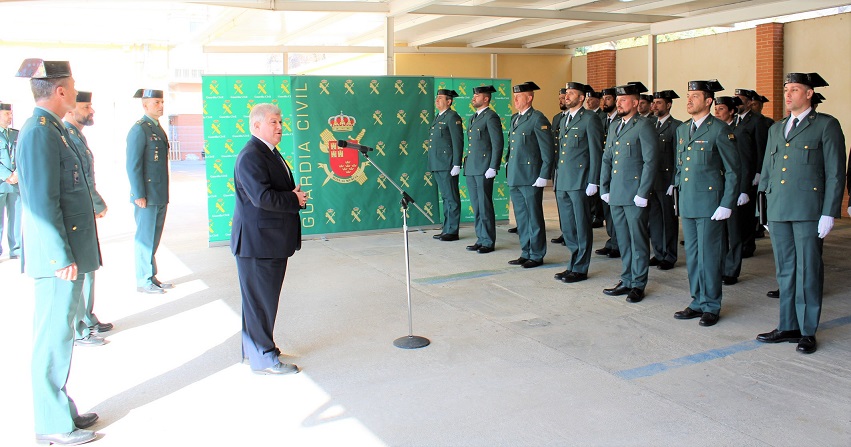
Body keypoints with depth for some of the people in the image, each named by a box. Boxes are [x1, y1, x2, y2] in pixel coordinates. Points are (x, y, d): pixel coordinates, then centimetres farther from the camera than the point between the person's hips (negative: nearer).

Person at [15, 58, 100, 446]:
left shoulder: (52, 129, 14)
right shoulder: (40, 133, -17)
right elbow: (42, 204, -21)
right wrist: (63, 258, -20)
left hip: (69, 254, 10)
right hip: (58, 257, -10)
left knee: (58, 336, 18)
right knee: (53, 340, 0)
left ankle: (61, 409, 31)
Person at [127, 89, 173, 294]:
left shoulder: (158, 129, 16)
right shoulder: (139, 129, -10)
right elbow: (133, 165, -15)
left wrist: (165, 195, 16)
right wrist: (139, 195, -18)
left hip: (160, 197, 8)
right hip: (147, 197, -8)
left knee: (154, 238, 13)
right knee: (145, 239, 0)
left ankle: (151, 277, 22)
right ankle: (143, 281, 9)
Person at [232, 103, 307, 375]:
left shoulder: (270, 153, 16)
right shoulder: (250, 157, -18)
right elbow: (263, 197, -28)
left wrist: (295, 194, 0)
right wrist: (295, 200, -14)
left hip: (273, 241, 11)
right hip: (257, 242, -11)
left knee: (265, 298, 20)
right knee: (260, 300, 0)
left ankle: (256, 348, 34)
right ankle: (263, 359, 10)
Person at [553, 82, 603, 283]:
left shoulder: (590, 119, -6)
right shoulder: (565, 119, 18)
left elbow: (596, 152, -10)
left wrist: (593, 182, -14)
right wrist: (557, 175, 15)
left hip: (579, 182, -8)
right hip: (562, 182, 8)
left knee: (582, 227, 1)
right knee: (567, 227, 12)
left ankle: (580, 269, 9)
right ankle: (573, 264, 23)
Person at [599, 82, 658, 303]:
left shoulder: (644, 126, -7)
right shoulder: (614, 126, 16)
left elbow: (650, 161, -12)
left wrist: (642, 193, -15)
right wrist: (604, 188, 12)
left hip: (634, 195, -7)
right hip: (616, 194, 7)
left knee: (638, 239, 2)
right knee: (623, 240, 13)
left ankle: (638, 284, 11)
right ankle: (627, 280, 23)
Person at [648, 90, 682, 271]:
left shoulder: (676, 126, -7)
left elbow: (678, 157, -10)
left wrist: (674, 183, -14)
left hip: (667, 182, -6)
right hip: (651, 180, 6)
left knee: (669, 220, 3)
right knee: (653, 219, 11)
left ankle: (669, 257, 12)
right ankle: (658, 254, 22)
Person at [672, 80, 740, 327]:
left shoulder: (720, 130, -9)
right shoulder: (682, 129, 13)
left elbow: (733, 171, -8)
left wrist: (727, 205, -13)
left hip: (709, 204, -7)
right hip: (687, 204, 7)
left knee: (709, 256, 0)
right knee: (692, 255, 12)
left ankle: (711, 306, 12)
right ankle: (697, 302, 23)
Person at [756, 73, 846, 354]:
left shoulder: (826, 125, 0)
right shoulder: (776, 129, 18)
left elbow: (835, 173, -4)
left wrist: (829, 214, -11)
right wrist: (766, 210, 15)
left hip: (808, 210, -5)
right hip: (778, 211, 5)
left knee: (808, 272, 0)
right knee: (785, 271, 10)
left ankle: (808, 331, 10)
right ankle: (788, 327, 19)